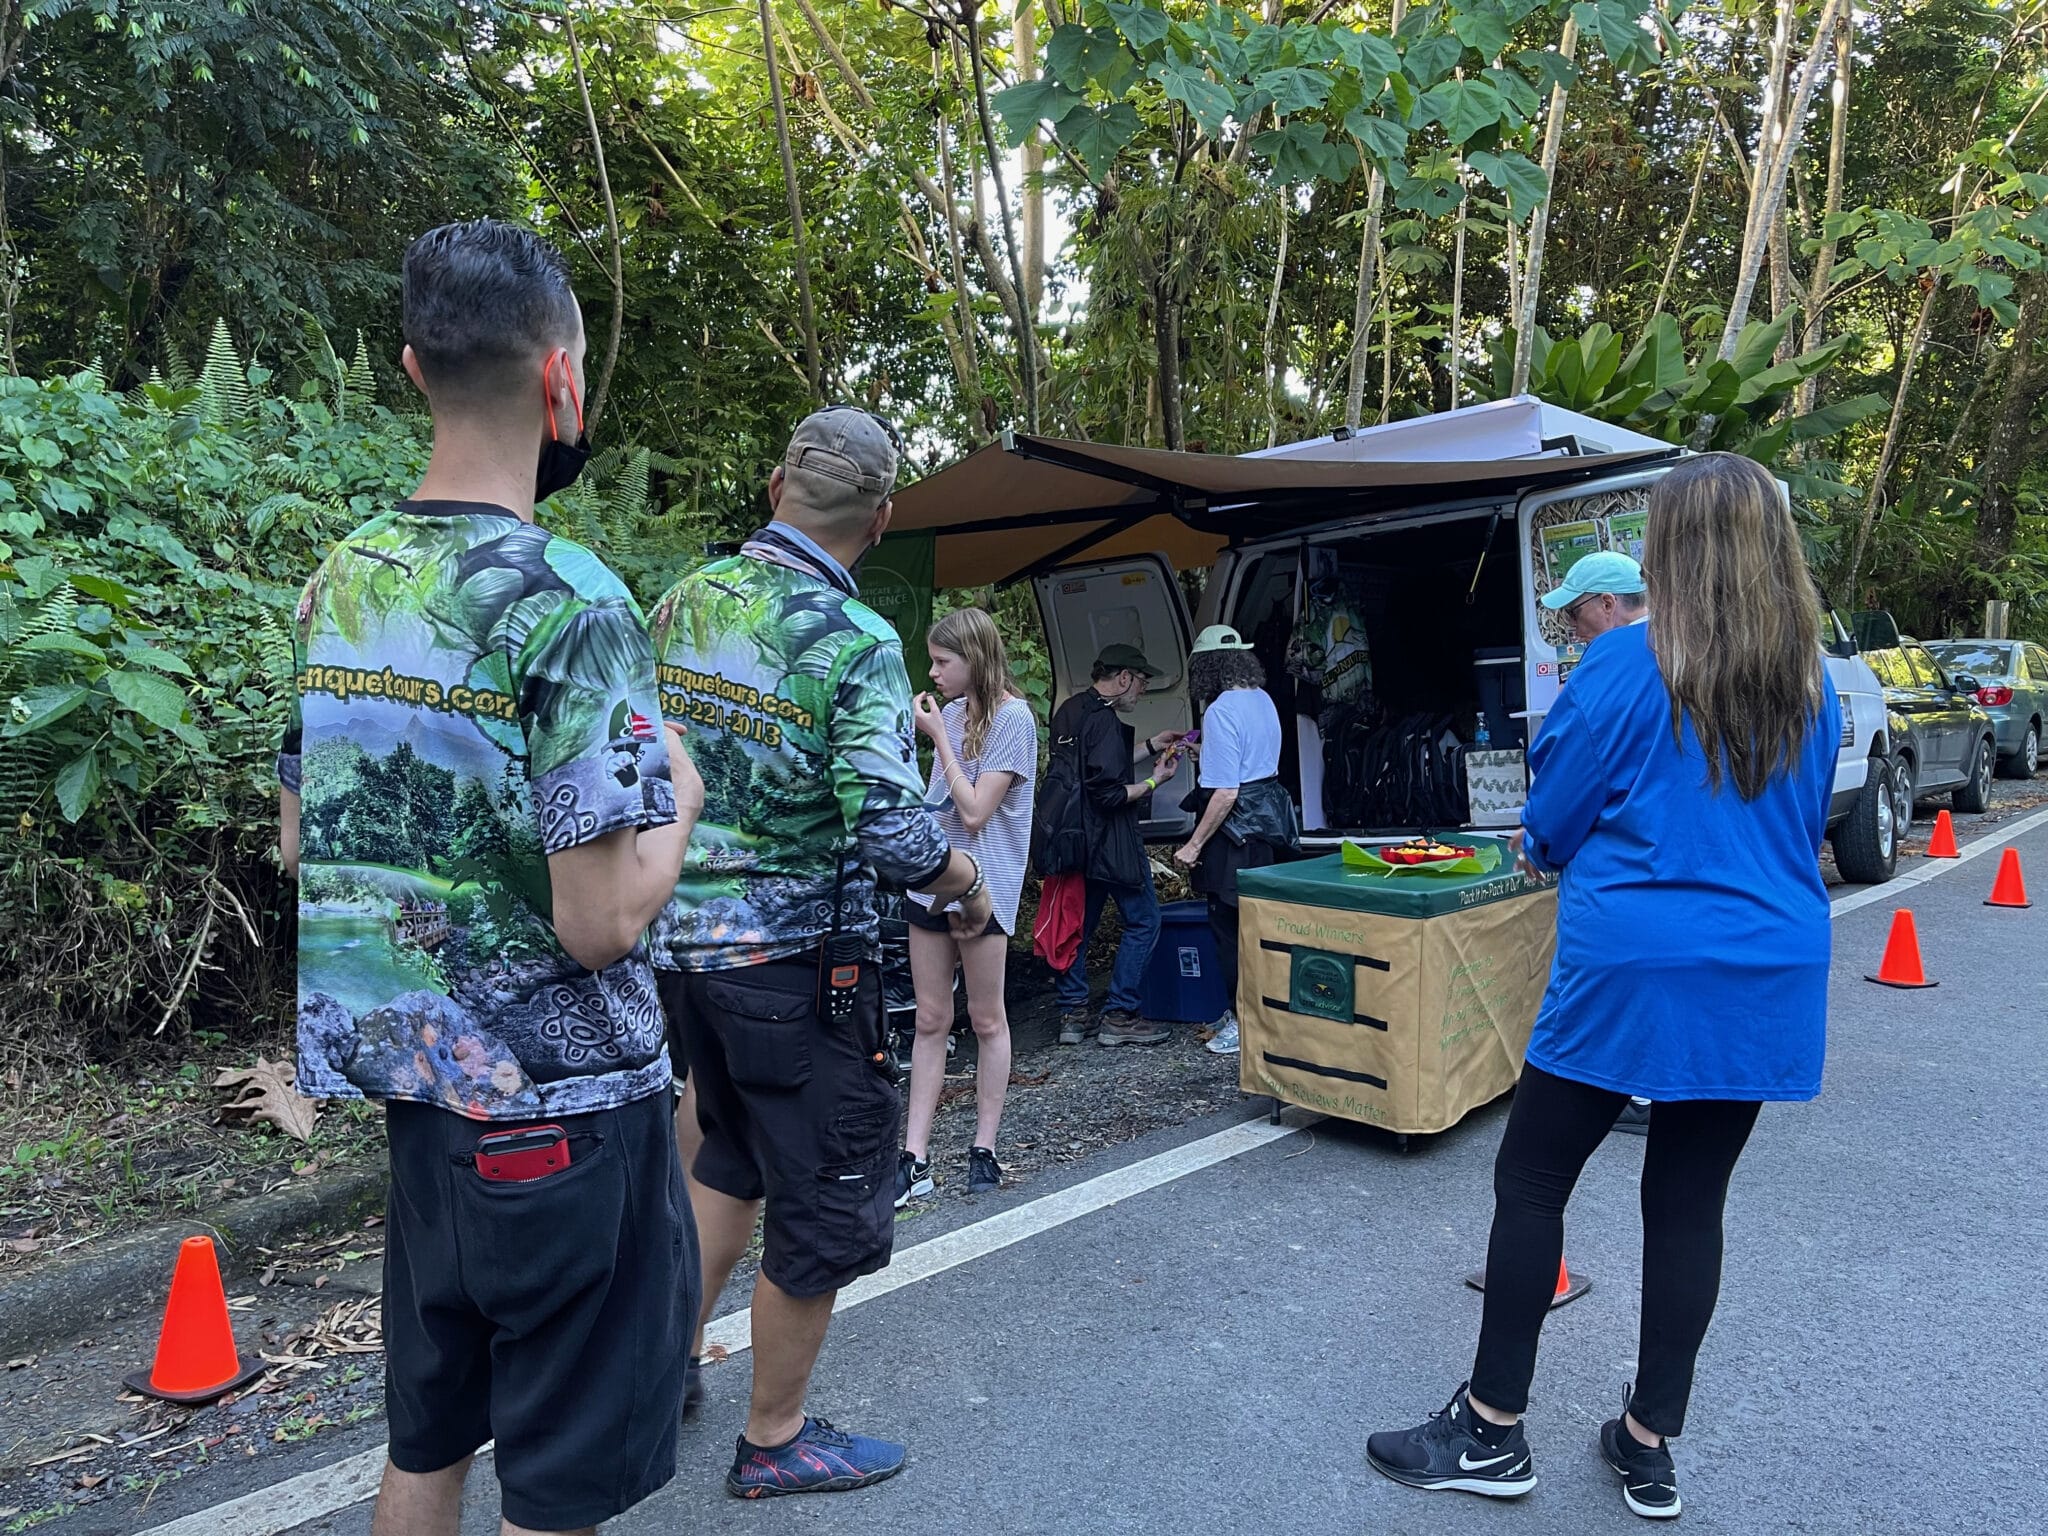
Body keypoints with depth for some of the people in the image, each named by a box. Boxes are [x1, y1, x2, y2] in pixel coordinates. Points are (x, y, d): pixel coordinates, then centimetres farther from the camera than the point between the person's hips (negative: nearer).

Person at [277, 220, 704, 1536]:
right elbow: (602, 922, -22)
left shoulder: (337, 584, 3)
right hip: (560, 1106, -7)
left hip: (410, 1081, 7)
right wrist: (676, 806, -4)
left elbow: (300, 844, 12)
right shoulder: (572, 603, -20)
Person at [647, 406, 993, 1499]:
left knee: (729, 1156, 28)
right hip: (794, 957, -7)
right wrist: (966, 884, -6)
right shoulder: (856, 644, -18)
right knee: (825, 1205, 11)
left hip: (681, 936, 7)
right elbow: (894, 832, -25)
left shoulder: (684, 602, 2)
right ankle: (774, 1442, 27)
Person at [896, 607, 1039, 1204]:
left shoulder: (1012, 717, -12)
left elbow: (975, 812, -17)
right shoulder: (950, 711, 9)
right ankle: (914, 1158, 10)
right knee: (930, 1020, 7)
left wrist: (940, 737, -14)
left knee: (986, 1020, 7)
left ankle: (983, 1149, 19)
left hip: (982, 885, -6)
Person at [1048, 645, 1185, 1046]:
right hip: (1109, 842, -10)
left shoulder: (1069, 711, 11)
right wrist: (1154, 780, -10)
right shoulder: (1103, 720, -19)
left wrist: (1151, 746, 21)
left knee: (1077, 922, 13)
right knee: (1144, 921, 1)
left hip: (1076, 838, 10)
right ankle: (1118, 1016, 4)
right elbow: (1109, 793, -24)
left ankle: (1072, 1014, 18)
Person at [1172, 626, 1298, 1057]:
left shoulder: (1221, 711, -19)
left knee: (1230, 925, 2)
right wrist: (1206, 754, 34)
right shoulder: (1263, 699, 8)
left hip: (1237, 829, -9)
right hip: (1268, 820, 9)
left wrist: (1193, 846, -18)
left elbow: (1225, 793, -23)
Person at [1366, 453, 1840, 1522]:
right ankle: (1649, 1444, 26)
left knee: (1530, 1181, 7)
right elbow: (1805, 829, 18)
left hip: (1628, 970, -6)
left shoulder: (1627, 665, -11)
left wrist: (1561, 852, 18)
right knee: (1690, 1203, 13)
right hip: (1767, 983, 6)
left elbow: (1549, 820, -4)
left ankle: (1492, 1432, 17)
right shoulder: (1811, 685, 5)